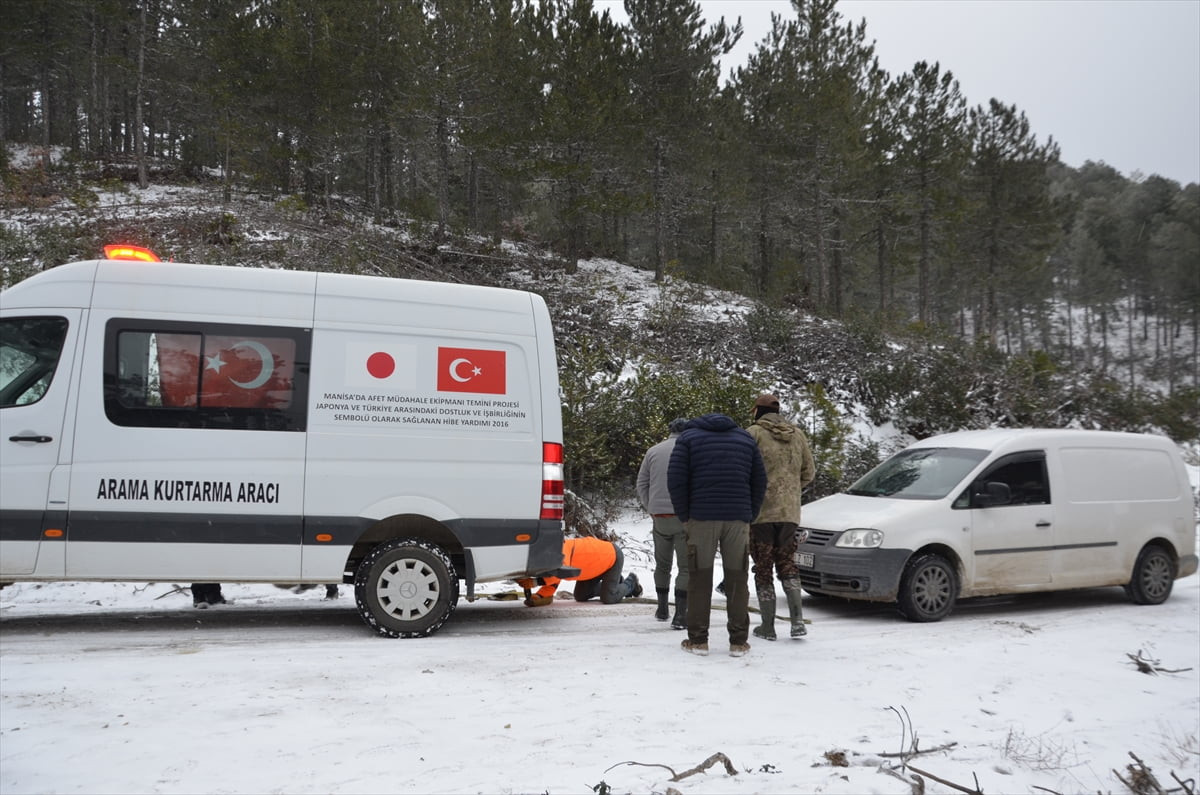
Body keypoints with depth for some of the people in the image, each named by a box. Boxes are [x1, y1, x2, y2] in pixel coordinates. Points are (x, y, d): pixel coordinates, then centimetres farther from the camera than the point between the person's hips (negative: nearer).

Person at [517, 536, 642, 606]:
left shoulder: (560, 548, -38)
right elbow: (551, 584, -7)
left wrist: (537, 582, -55)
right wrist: (538, 597, -26)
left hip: (613, 555, -9)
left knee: (608, 599, -14)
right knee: (580, 597, 9)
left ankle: (630, 582, 16)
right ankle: (617, 581, 28)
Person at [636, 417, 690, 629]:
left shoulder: (654, 451, 10)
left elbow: (642, 484, 10)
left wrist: (650, 509, 14)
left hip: (659, 516, 4)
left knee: (662, 564, 19)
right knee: (685, 566, -1)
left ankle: (662, 609, 27)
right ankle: (680, 615, -9)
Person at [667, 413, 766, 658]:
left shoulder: (688, 437, 8)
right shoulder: (745, 438, 18)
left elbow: (676, 480, -3)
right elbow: (759, 482, 13)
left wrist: (684, 516, 4)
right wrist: (750, 516, 15)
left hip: (702, 517, -2)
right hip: (738, 518, 2)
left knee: (700, 580, 3)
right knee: (737, 580, 5)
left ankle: (698, 640, 4)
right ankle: (738, 642, 5)